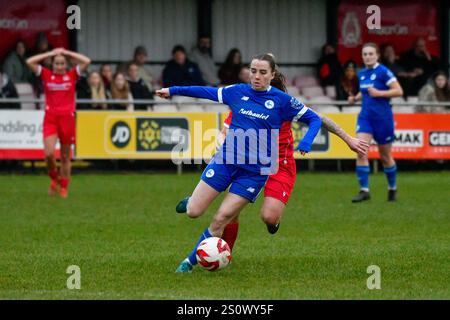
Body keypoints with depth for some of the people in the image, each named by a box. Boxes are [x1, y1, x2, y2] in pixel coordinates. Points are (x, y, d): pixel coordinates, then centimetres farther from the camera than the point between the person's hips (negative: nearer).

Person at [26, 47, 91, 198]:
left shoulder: (72, 75, 4)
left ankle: (64, 187, 18)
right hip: (50, 118, 0)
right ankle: (55, 178, 12)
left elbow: (87, 61, -6)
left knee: (65, 157, 6)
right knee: (48, 153, -14)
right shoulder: (46, 75, 5)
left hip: (67, 118, 0)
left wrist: (66, 52, 0)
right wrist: (51, 53, 0)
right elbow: (30, 62, -4)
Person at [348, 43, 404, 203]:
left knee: (385, 156, 9)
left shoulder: (383, 72, -11)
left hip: (382, 117, -5)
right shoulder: (361, 74, 8)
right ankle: (364, 190, -11)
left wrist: (379, 93, -22)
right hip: (365, 116, 5)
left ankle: (392, 189, 30)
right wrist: (355, 98, 6)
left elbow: (399, 91, -15)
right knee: (361, 152, -14)